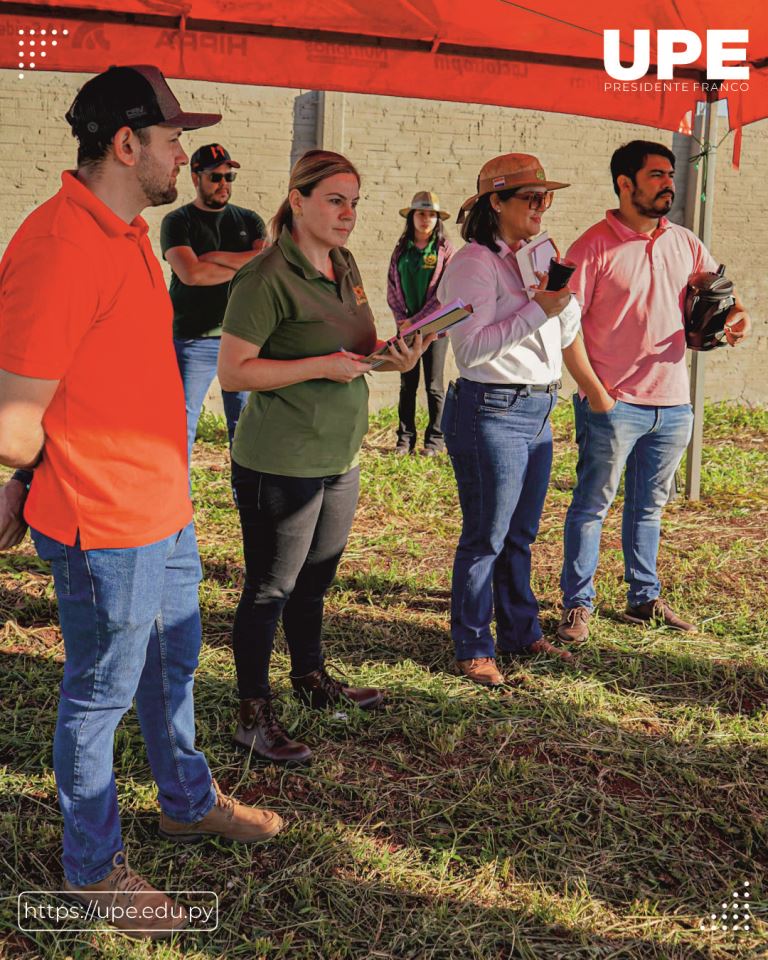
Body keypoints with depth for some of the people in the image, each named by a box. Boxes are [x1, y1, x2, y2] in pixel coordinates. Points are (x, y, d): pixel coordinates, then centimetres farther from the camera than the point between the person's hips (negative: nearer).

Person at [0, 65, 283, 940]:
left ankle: (188, 802, 48)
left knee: (172, 663, 25)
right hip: (106, 526, -9)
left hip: (162, 507, 9)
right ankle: (92, 869, 30)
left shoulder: (122, 233, 8)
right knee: (101, 696, 9)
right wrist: (83, 476, -4)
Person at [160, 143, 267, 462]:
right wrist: (245, 265, -6)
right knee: (181, 426, -2)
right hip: (193, 340, -3)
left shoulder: (249, 221, 14)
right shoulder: (178, 221, 4)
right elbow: (190, 273, -14)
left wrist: (213, 258, -8)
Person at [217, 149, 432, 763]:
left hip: (340, 457, 8)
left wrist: (393, 357, 0)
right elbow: (233, 371, -19)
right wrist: (322, 366, -23)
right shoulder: (268, 277, -16)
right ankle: (254, 716, 17)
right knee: (271, 589, 3)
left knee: (315, 579, 21)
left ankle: (312, 680, 40)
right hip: (280, 464, -8)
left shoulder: (345, 265, 10)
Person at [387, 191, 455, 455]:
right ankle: (405, 438, 13)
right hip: (406, 325, 3)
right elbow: (392, 287, 7)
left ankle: (435, 440, 10)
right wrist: (402, 318, -7)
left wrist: (417, 320, -13)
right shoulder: (401, 250, 8)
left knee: (433, 385, 2)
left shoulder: (444, 249, -2)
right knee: (407, 384, 6)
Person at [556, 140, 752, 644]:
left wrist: (736, 314, -5)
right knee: (592, 505, 3)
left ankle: (645, 598, 28)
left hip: (673, 404, 5)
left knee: (649, 507, 16)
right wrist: (595, 391, -15)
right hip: (613, 404, -5)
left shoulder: (685, 243, 9)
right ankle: (578, 603, 14)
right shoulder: (595, 246, -8)